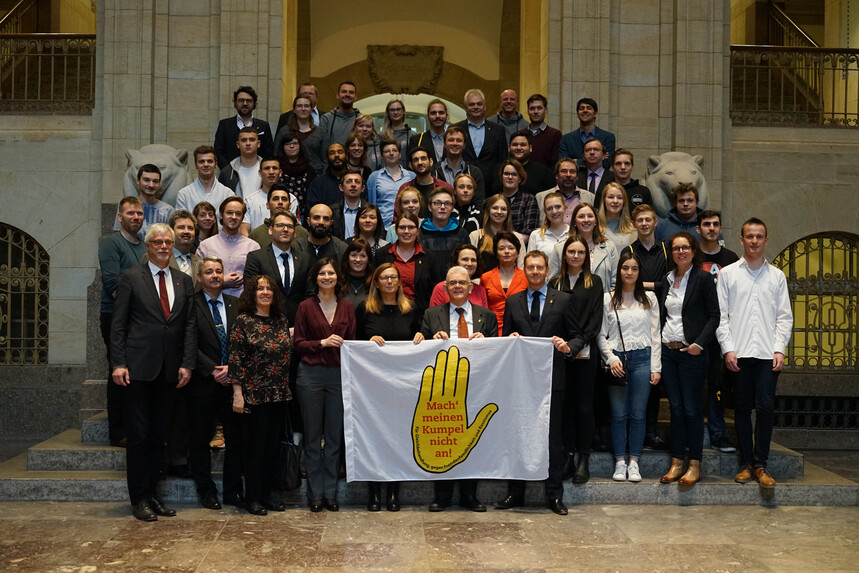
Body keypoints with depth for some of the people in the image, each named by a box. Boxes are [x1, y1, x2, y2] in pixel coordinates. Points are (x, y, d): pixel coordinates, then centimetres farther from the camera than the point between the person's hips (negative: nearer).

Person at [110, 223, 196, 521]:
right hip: (139, 368, -4)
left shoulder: (184, 281, 12)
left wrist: (187, 363, 0)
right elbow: (118, 324, -2)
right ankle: (138, 499, 11)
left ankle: (151, 494, 19)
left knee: (158, 435, 10)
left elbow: (190, 325, 9)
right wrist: (118, 363, -10)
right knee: (138, 435, 1)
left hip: (169, 371, 4)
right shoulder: (130, 278, 2)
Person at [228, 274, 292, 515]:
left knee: (273, 444, 10)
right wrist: (237, 393, -13)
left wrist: (287, 389, 11)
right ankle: (253, 497, 12)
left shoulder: (281, 321, 10)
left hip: (279, 394, 5)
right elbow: (235, 359, -8)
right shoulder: (243, 321, -5)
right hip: (254, 394, -5)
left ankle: (268, 493, 21)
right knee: (255, 445, 1)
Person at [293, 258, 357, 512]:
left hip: (338, 374, 2)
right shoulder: (306, 307, 0)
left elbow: (351, 341, 10)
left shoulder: (346, 307, 7)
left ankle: (330, 493, 18)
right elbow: (298, 343, -1)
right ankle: (315, 495, 14)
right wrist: (323, 343, -14)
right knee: (312, 436, 5)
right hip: (311, 374, -2)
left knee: (334, 436, 7)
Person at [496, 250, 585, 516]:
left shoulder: (562, 300, 6)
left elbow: (578, 336, 5)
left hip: (552, 377, -2)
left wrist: (569, 348, -15)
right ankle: (515, 493, 17)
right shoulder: (513, 302, 12)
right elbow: (505, 339, 13)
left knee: (553, 437, 3)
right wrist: (510, 340, -9)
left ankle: (554, 496, 13)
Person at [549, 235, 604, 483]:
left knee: (584, 405, -1)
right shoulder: (555, 283, 12)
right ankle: (568, 456, 10)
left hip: (586, 352, -2)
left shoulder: (594, 282, 7)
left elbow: (596, 317, 0)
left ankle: (584, 459, 6)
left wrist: (580, 343, -11)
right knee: (565, 404, 3)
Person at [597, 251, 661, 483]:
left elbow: (655, 334, 7)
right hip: (617, 360, 0)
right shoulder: (607, 299, 5)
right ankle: (620, 463, 11)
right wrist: (611, 359, -8)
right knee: (618, 414, 2)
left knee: (638, 414, 3)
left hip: (642, 358, 1)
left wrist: (656, 367, 2)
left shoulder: (649, 298, 8)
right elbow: (601, 335, 5)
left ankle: (634, 463, 11)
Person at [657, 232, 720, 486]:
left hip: (691, 351, -5)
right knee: (676, 408, 8)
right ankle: (676, 463, 13)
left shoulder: (703, 278, -3)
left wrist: (700, 343, -15)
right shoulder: (666, 280, 13)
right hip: (667, 350, 5)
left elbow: (714, 315, -6)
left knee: (691, 409, -1)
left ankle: (695, 465, 8)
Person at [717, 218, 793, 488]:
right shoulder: (728, 273, 8)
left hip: (767, 353, 1)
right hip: (738, 353, -1)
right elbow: (721, 315, 4)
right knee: (742, 408, 4)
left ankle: (760, 465, 5)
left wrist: (779, 349, -2)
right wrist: (728, 348, -5)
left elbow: (784, 317, 9)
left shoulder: (777, 276, 12)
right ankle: (746, 463, 13)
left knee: (765, 408, -4)